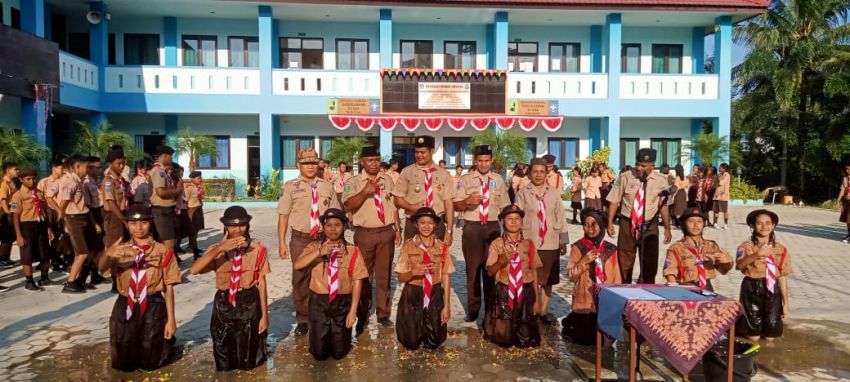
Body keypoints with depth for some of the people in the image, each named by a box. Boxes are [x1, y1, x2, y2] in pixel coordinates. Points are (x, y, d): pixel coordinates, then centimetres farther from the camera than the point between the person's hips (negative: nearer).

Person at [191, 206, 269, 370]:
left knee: (247, 362, 10)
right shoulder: (217, 249, -3)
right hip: (224, 304, 2)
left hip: (249, 304, -2)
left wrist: (264, 315, -3)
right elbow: (194, 270, -21)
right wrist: (220, 249, -30)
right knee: (224, 364, 14)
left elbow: (261, 283, -4)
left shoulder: (258, 249, -7)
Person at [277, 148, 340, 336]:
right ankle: (303, 319, 25)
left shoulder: (327, 186, 6)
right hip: (301, 239, -1)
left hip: (324, 238, 2)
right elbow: (283, 215, -3)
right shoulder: (290, 187, -2)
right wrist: (282, 242, -7)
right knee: (300, 279, 9)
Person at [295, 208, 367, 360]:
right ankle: (324, 334, 40)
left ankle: (338, 337, 42)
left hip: (342, 303, -1)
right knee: (319, 353, 8)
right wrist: (319, 252, -33)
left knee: (339, 353, 9)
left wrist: (353, 310, -11)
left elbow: (357, 281, -8)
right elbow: (297, 265, -21)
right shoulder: (314, 247, -4)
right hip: (319, 303, 1)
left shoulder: (352, 251, -8)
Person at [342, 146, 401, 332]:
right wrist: (365, 191, -29)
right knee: (364, 275, 5)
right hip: (365, 233, -3)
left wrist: (397, 229, 9)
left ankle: (383, 313, 22)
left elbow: (393, 205, 14)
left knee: (384, 275, 10)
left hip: (387, 232, 3)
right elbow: (348, 205, -17)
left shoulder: (387, 180, 11)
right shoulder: (353, 182, -2)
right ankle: (362, 315, 18)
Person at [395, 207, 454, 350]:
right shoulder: (408, 246, -9)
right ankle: (416, 329, 34)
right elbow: (401, 277, -6)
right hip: (413, 295, -1)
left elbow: (446, 277, -2)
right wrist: (414, 272, -27)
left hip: (435, 295, 1)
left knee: (433, 343, 0)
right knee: (411, 343, 0)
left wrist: (447, 305, -3)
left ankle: (427, 330, 34)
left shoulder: (442, 246, -6)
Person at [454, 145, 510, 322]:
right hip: (472, 227, -1)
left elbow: (505, 207, 9)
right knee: (473, 268, 5)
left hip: (492, 227, 2)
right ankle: (473, 309, 18)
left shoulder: (499, 180, 8)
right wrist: (467, 201, -23)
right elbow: (456, 206, -3)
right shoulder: (465, 180, 1)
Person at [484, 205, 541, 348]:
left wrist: (537, 299, 4)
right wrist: (501, 261, -28)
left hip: (526, 292, 2)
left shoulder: (528, 244, 1)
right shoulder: (497, 244, -5)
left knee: (526, 340, 9)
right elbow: (490, 271, -8)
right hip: (504, 292, -2)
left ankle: (522, 337, 41)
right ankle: (505, 334, 37)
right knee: (503, 338, 5)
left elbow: (534, 272, 4)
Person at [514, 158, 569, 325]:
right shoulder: (523, 193, -1)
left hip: (550, 243, 2)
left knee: (548, 280, 9)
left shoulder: (554, 192, 5)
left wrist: (563, 241, 4)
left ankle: (544, 311, 22)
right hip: (529, 243, -2)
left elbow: (561, 217, 6)